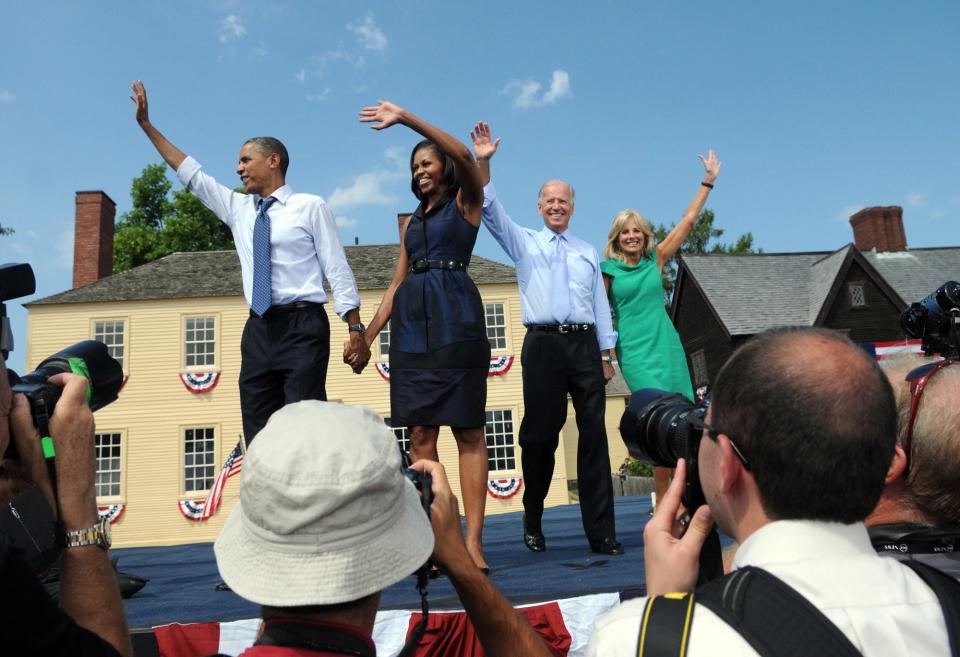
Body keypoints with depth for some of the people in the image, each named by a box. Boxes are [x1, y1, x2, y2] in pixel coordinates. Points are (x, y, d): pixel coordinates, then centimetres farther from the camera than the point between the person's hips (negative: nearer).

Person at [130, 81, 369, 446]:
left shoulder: (310, 207, 0)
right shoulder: (237, 208, 18)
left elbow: (338, 271, -4)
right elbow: (191, 174, 24)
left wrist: (356, 331, -10)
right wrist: (146, 124, 24)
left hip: (303, 325, -6)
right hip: (258, 330, 6)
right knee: (258, 433, 4)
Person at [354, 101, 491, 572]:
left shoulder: (466, 202, 10)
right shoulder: (412, 221, 24)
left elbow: (463, 155, -10)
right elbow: (397, 283, 21)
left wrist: (405, 118, -13)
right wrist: (368, 334, 14)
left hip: (455, 321, -6)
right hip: (411, 326, 6)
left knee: (468, 431, -5)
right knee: (419, 435, -1)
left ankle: (473, 541, -5)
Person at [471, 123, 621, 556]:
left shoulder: (588, 253, 19)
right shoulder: (525, 243, 12)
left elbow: (600, 302, 16)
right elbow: (489, 210, -1)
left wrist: (606, 353, 10)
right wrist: (482, 163, -14)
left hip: (585, 345, 2)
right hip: (543, 345, -2)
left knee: (594, 436, -1)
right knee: (540, 435, 1)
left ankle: (601, 533, 4)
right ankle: (532, 521, 20)